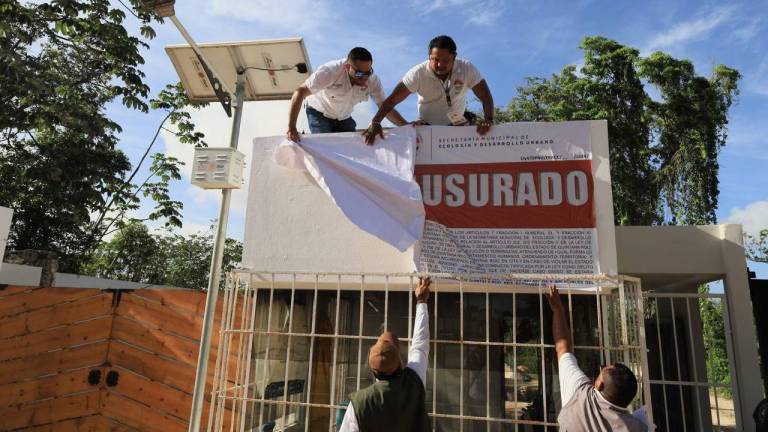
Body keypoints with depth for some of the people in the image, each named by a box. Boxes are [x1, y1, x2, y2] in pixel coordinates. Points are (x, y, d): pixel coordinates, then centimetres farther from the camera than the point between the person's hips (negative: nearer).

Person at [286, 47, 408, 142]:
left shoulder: (373, 81, -24)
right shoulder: (330, 72, -36)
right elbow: (300, 92, -34)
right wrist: (291, 128, -41)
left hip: (344, 117, 4)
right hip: (319, 113, -4)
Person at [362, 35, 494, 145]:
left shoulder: (467, 69, -16)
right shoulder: (418, 73, -20)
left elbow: (485, 96, -15)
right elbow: (392, 99, -23)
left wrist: (488, 119, -34)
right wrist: (375, 122, -36)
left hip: (459, 125, 1)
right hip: (427, 127, 0)